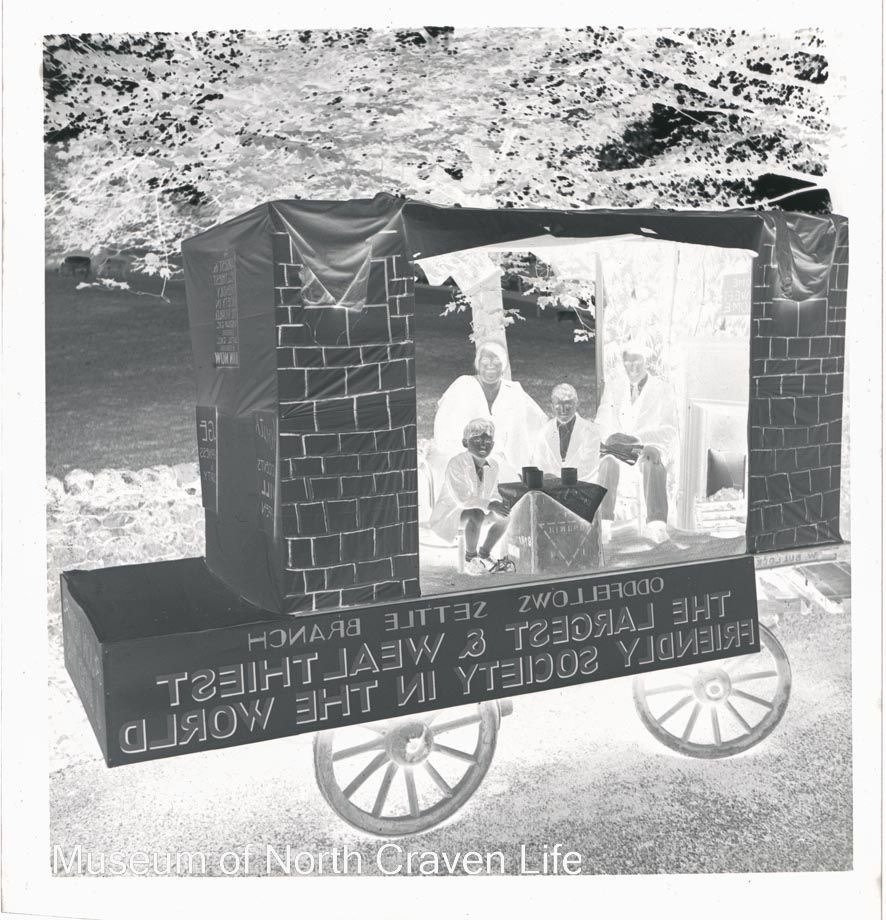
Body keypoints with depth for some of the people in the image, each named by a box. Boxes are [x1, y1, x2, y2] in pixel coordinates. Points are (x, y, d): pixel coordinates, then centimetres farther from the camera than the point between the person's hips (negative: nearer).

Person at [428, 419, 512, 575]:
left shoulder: (493, 466, -2)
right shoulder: (456, 464, -25)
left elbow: (493, 494, 6)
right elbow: (461, 498, -31)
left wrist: (498, 504, -19)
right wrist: (489, 504, -36)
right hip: (450, 512, -8)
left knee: (503, 516, -5)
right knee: (476, 514, -35)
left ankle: (484, 554, 15)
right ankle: (470, 559, -15)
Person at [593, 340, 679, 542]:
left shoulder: (662, 390, 8)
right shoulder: (613, 387, 17)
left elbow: (669, 430, -2)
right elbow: (602, 423, 10)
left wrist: (636, 438, -21)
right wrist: (611, 436, -15)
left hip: (650, 446, -2)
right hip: (618, 449, 2)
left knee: (653, 463, -37)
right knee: (608, 463, -34)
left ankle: (656, 525, -44)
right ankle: (603, 523, -39)